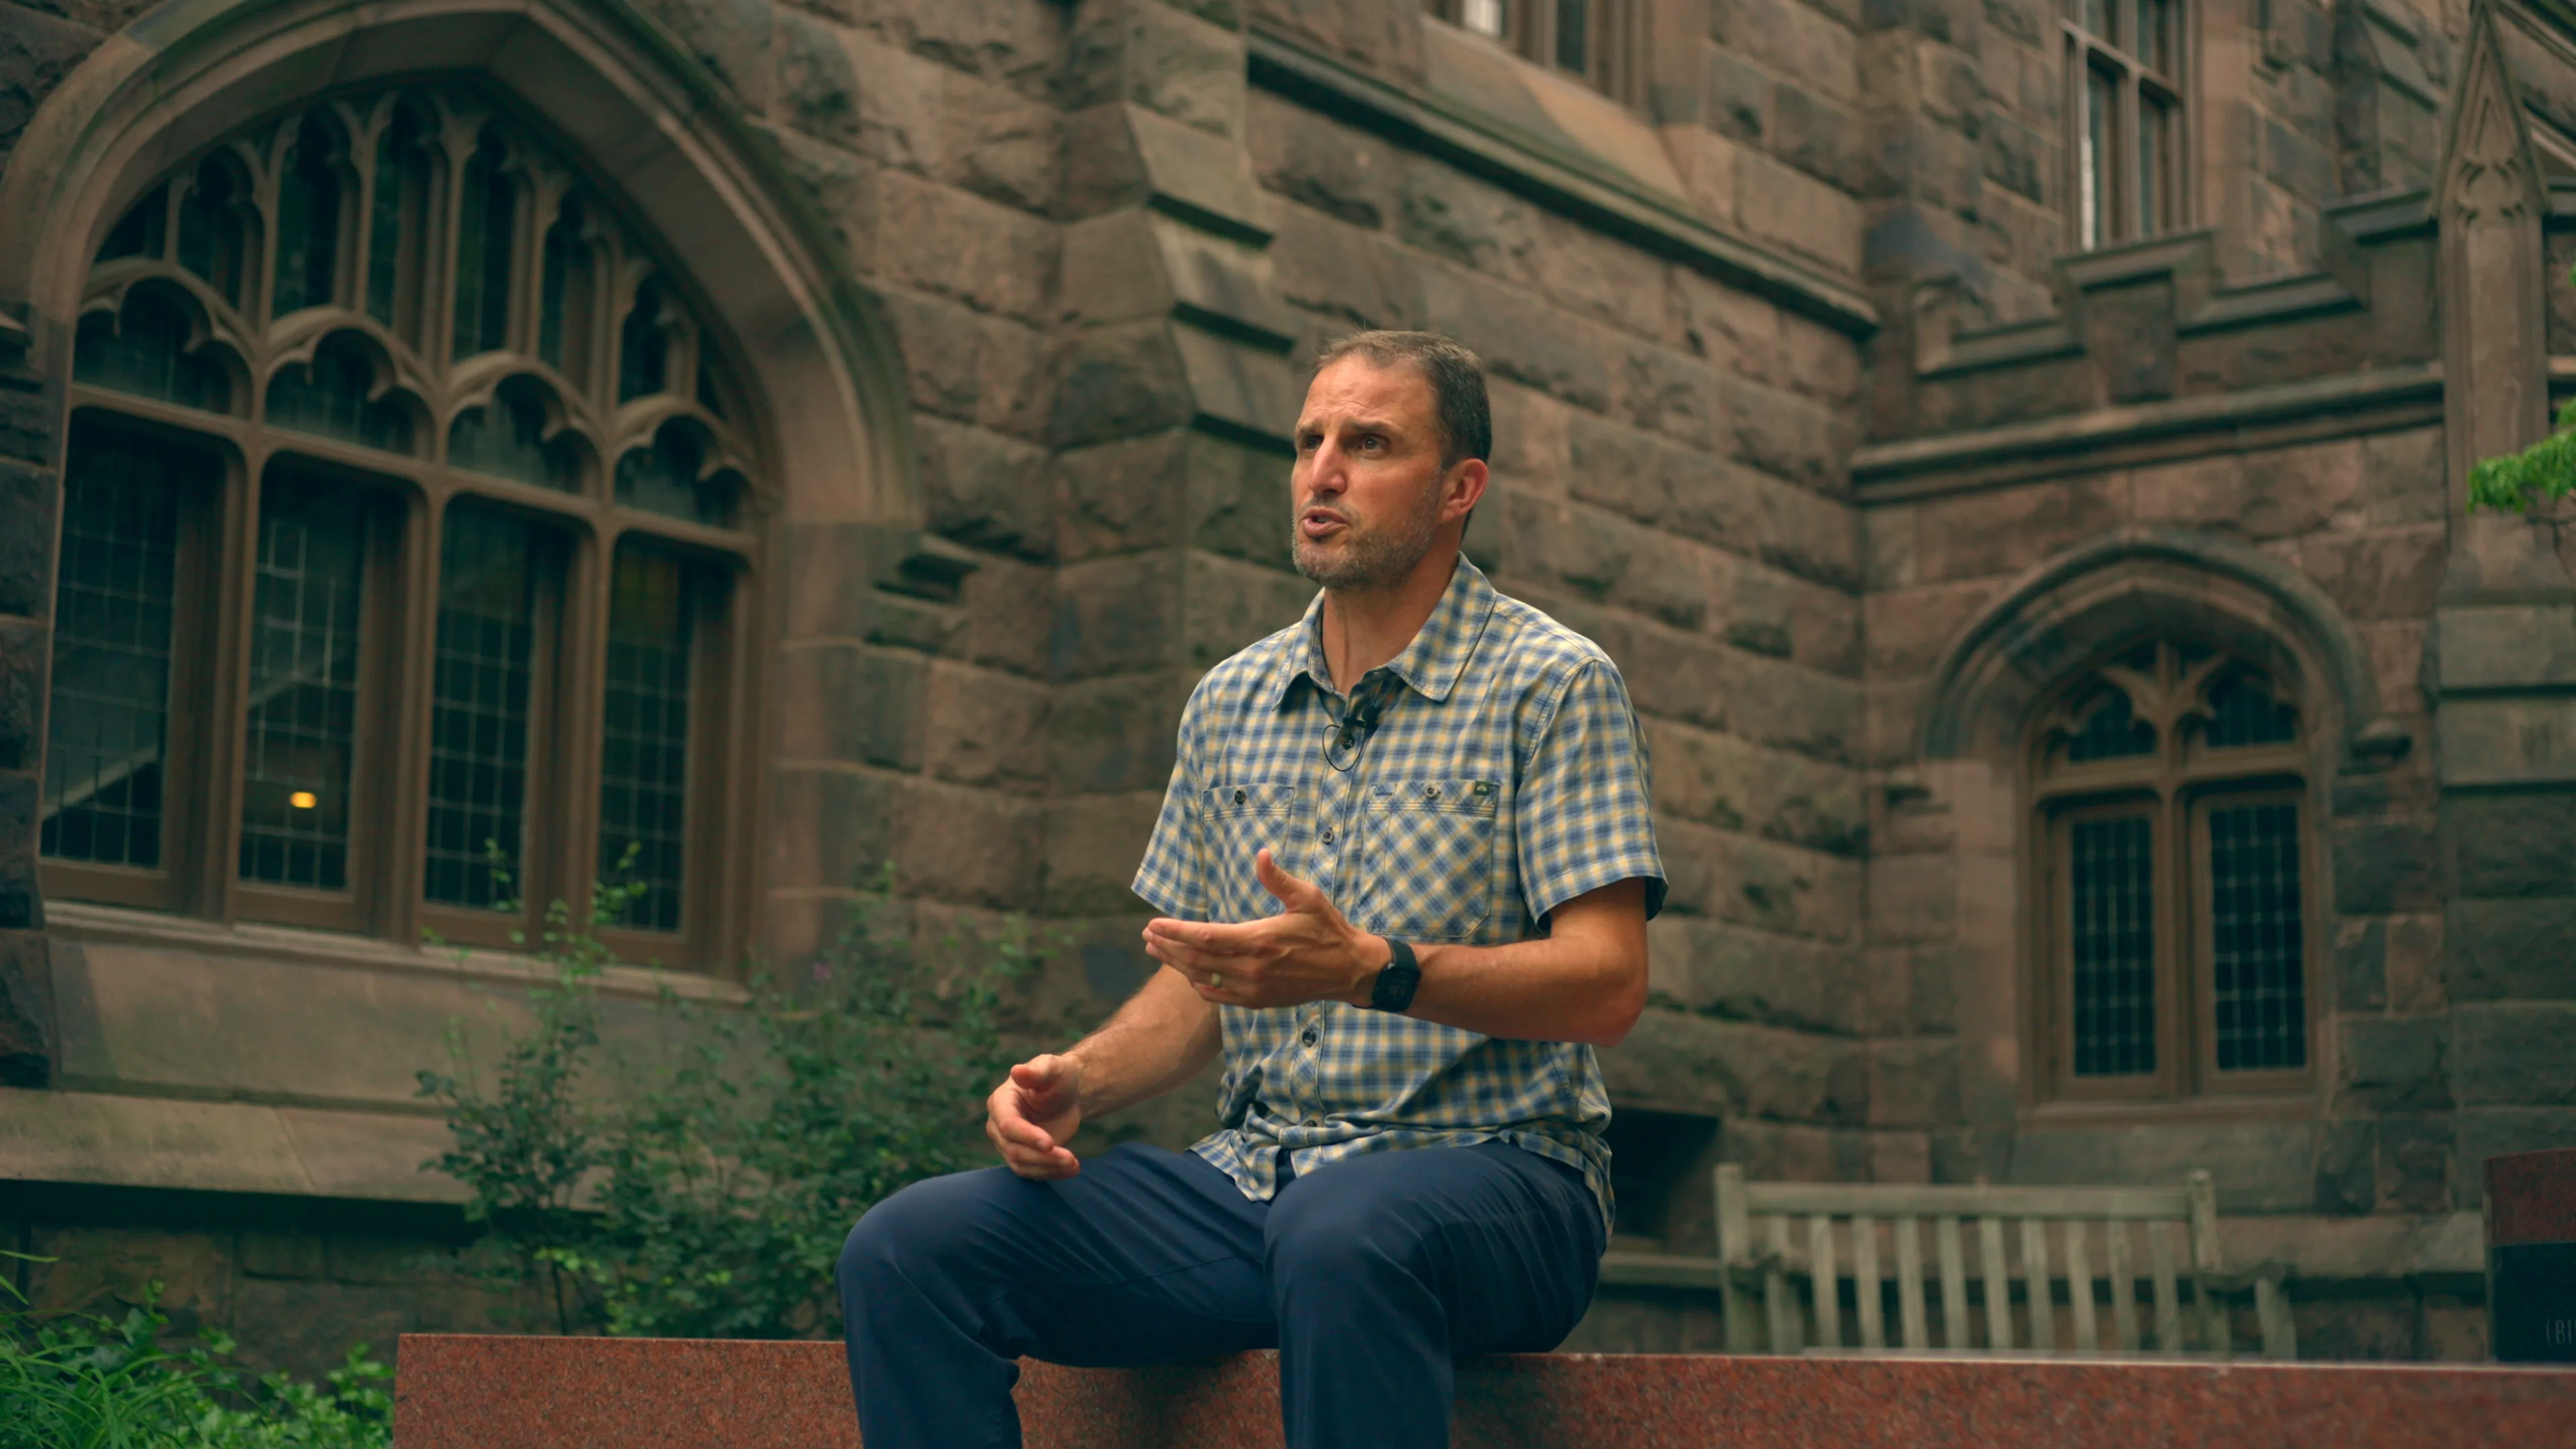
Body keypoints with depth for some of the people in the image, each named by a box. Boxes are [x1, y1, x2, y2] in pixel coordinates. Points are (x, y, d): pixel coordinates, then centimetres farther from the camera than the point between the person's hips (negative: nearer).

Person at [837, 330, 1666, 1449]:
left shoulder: (1552, 684, -2)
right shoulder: (1231, 701, 17)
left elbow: (1608, 985, -12)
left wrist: (1371, 970, -27)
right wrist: (1078, 1081, 0)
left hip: (1489, 1170, -5)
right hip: (1256, 1178, 5)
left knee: (1340, 1233, -41)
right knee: (908, 1251, -15)